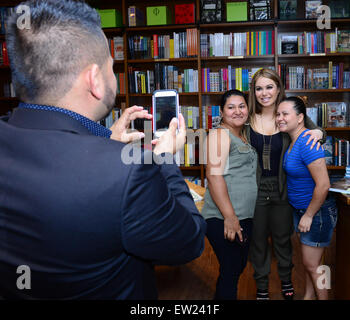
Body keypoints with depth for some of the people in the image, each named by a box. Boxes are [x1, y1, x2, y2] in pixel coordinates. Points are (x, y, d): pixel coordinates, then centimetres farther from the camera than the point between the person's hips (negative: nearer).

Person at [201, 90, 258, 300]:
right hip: (223, 218, -9)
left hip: (245, 217, 9)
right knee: (230, 271, -3)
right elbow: (214, 175, -20)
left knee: (239, 267, 18)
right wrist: (230, 217, -24)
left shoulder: (243, 136, 18)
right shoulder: (220, 134, -9)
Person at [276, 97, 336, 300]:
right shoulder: (293, 140, 4)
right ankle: (308, 296, 38)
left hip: (317, 212, -9)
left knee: (312, 265, 4)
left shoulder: (307, 143, -26)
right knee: (309, 262, 22)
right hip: (301, 210, 9)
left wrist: (309, 215, -19)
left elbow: (323, 185, -28)